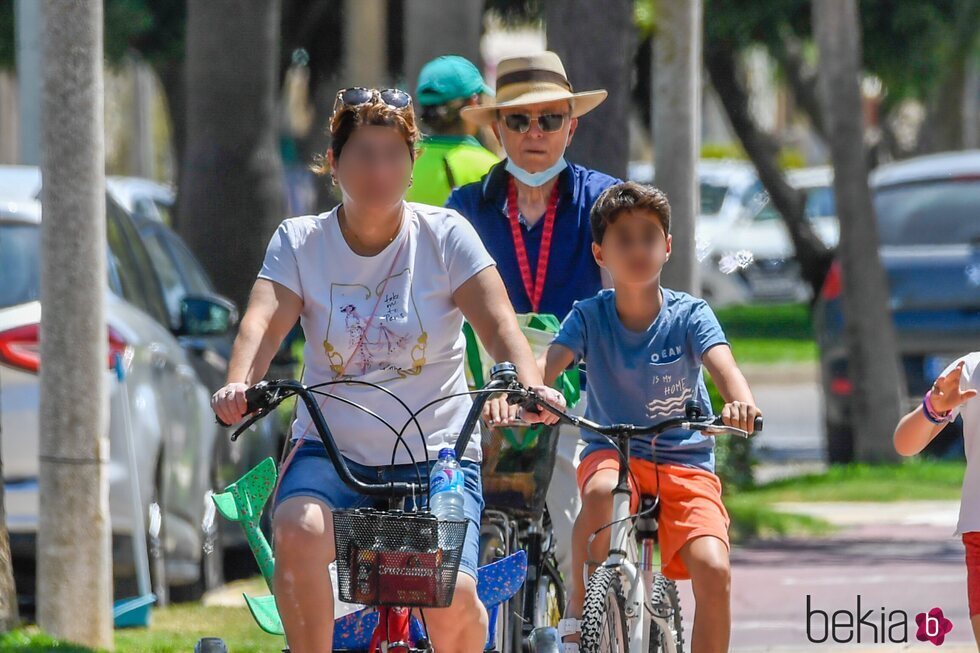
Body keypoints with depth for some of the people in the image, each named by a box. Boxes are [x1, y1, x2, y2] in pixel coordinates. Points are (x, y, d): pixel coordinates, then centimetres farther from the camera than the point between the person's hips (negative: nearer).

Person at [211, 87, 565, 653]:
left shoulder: (444, 235, 0)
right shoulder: (300, 242, 2)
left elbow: (497, 320, -11)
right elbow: (265, 320, -14)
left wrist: (532, 386, -32)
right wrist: (239, 385, -36)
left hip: (435, 452, -1)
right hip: (334, 449, 1)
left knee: (452, 601, -22)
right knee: (298, 532, -34)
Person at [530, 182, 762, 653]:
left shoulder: (688, 315, -7)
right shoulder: (590, 317, -5)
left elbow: (722, 365, -24)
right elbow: (550, 360, -21)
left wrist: (741, 402, -47)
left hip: (685, 463, 0)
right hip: (612, 452, 0)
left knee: (713, 569, -22)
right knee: (603, 491, -38)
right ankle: (579, 611, -18)